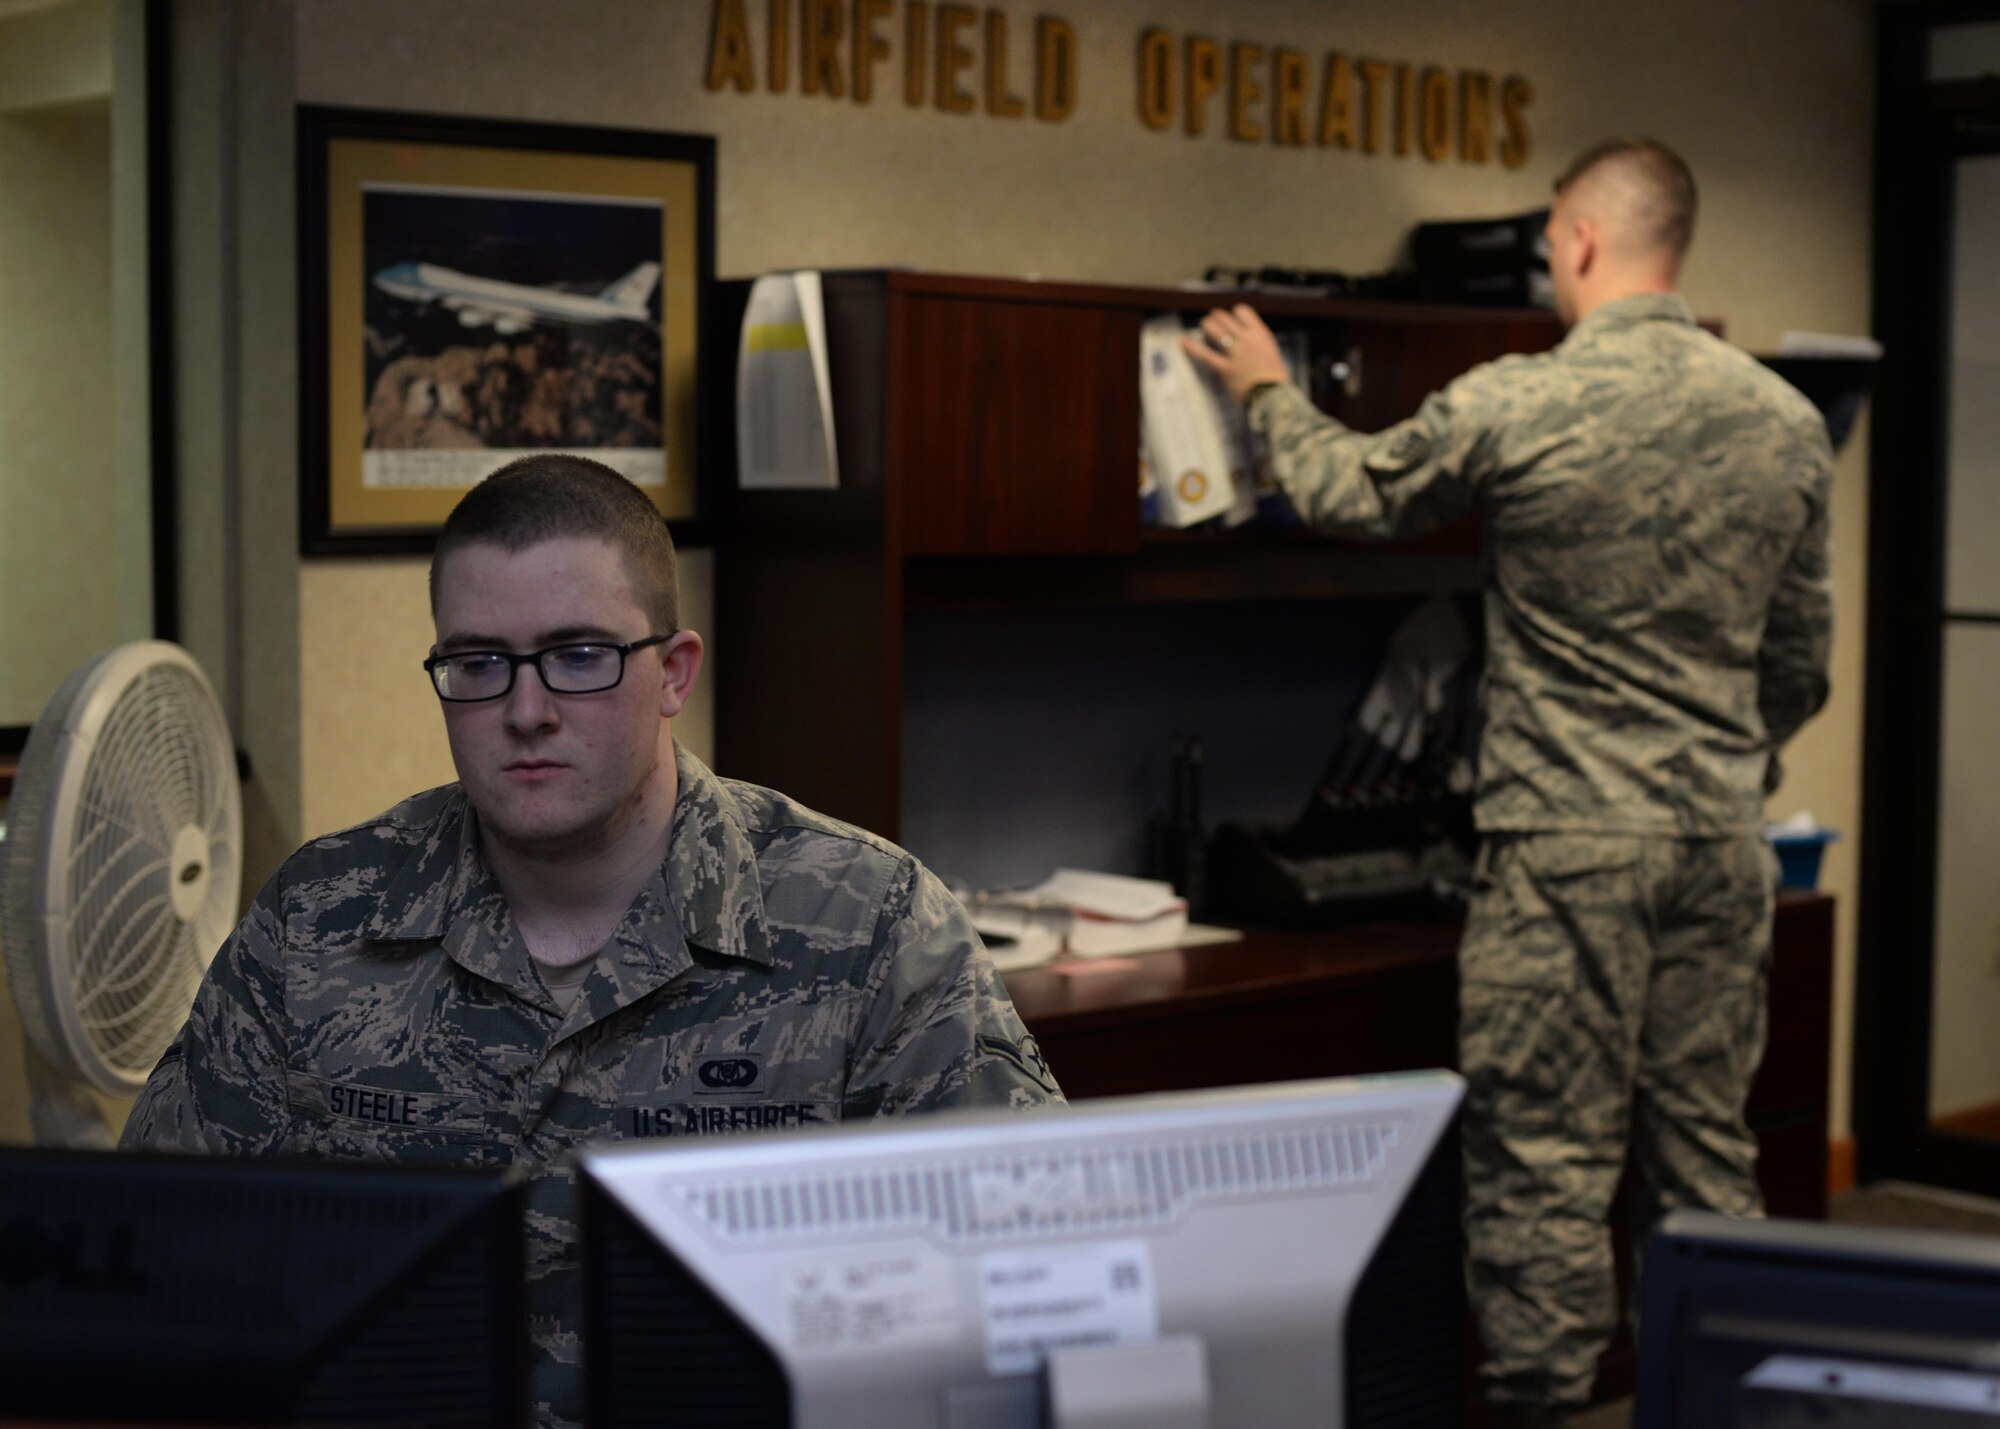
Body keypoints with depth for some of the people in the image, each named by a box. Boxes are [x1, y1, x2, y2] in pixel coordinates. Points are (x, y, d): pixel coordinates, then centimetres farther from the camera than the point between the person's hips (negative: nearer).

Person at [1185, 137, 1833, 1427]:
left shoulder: (1514, 409, -12)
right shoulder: (1789, 423, 4)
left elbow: (1353, 497, 7)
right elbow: (1802, 664, 11)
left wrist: (1270, 392, 25)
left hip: (1570, 846, -5)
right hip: (1723, 839, 5)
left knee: (1547, 1168, 2)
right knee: (1707, 1153, 13)